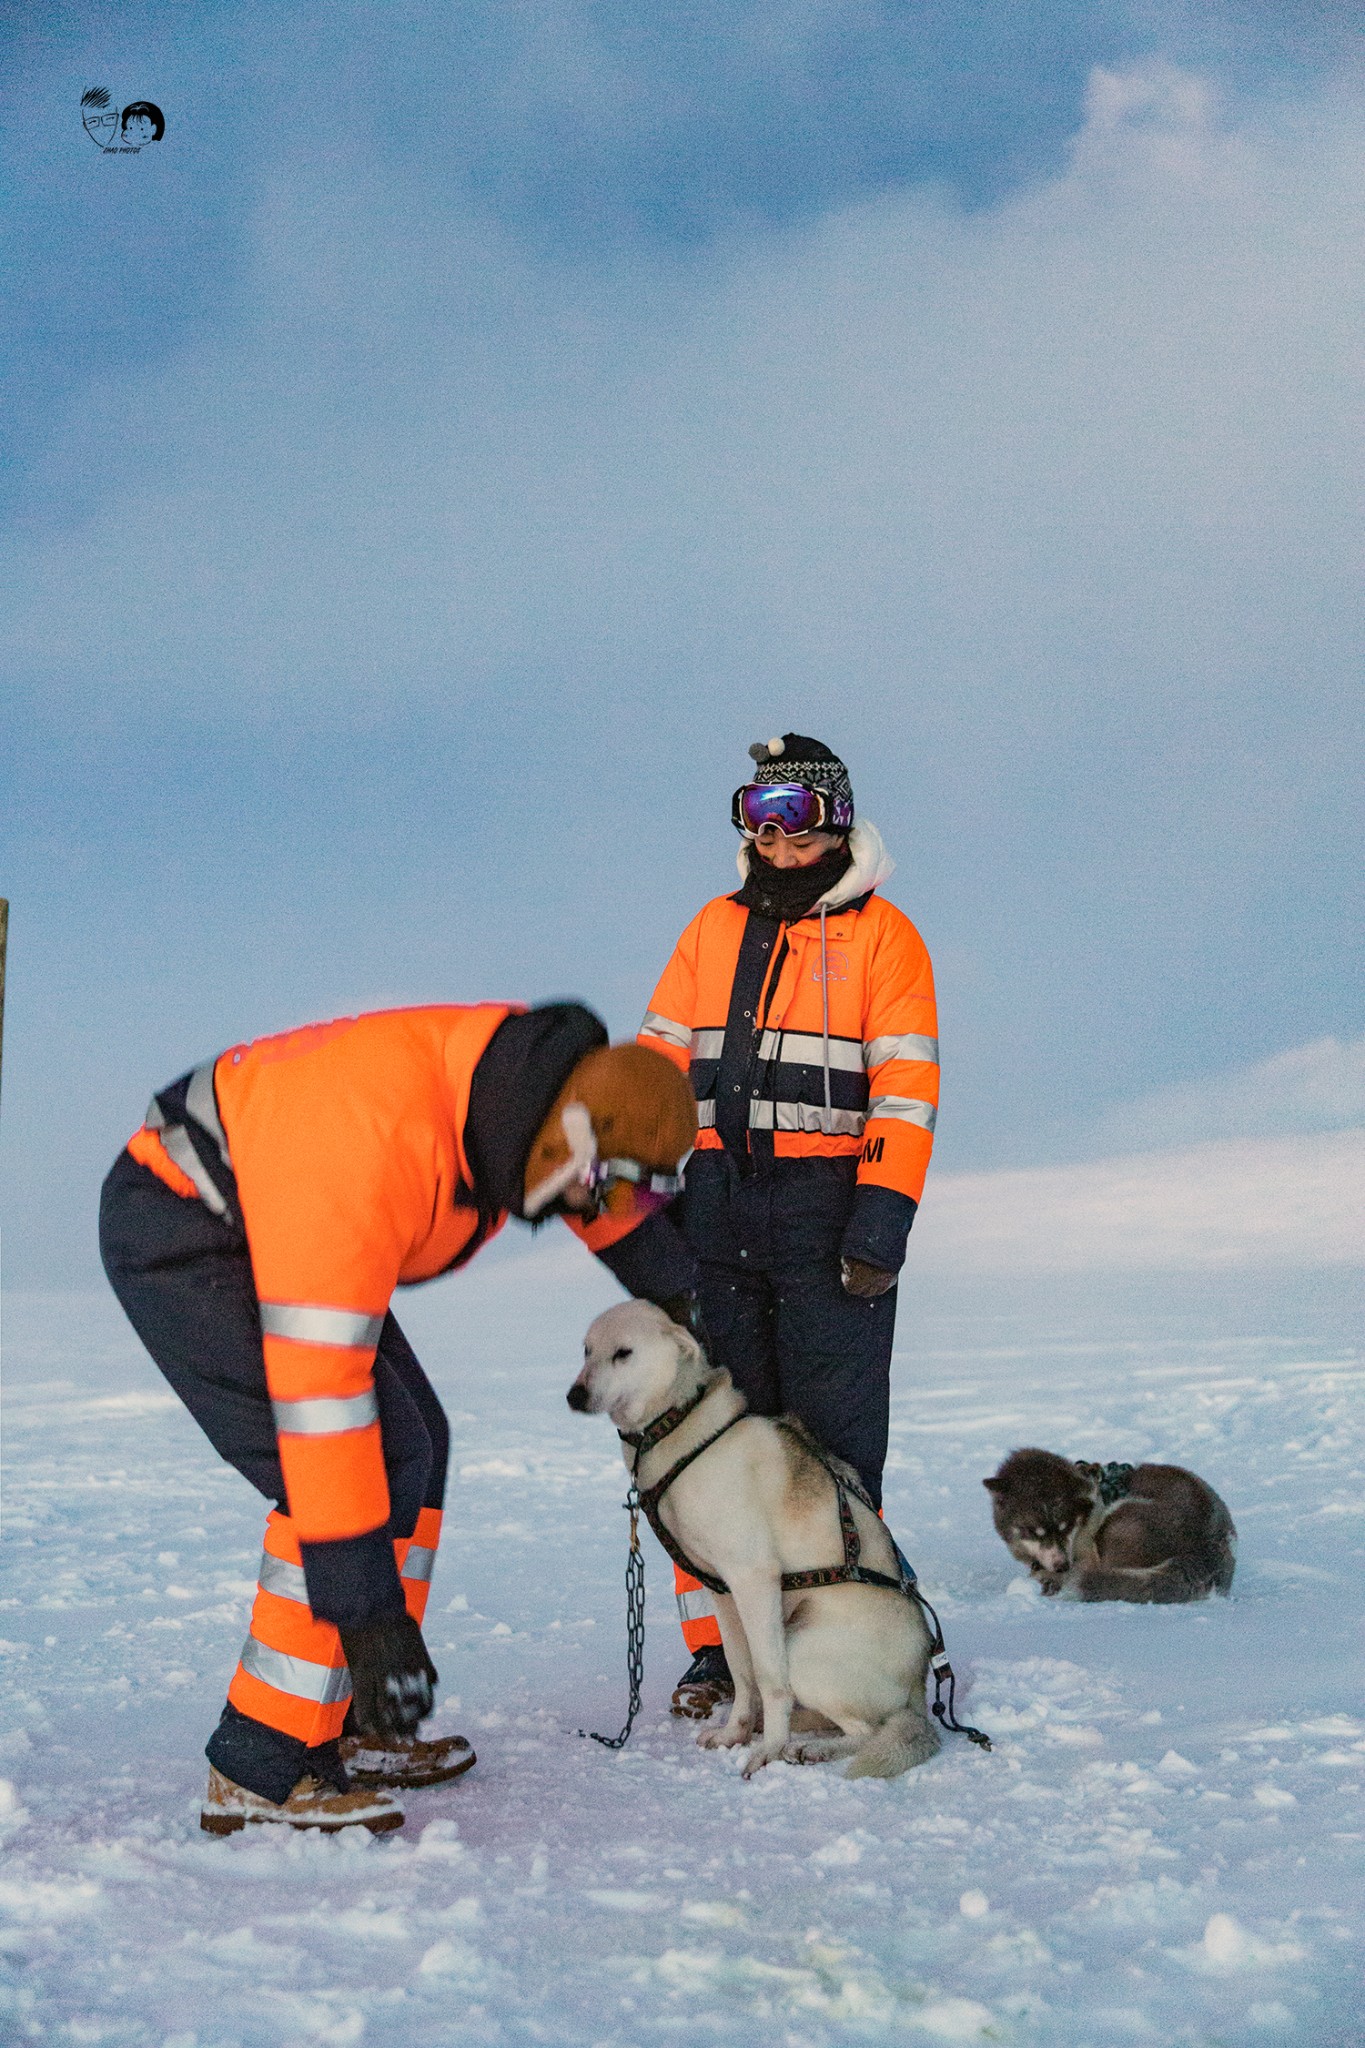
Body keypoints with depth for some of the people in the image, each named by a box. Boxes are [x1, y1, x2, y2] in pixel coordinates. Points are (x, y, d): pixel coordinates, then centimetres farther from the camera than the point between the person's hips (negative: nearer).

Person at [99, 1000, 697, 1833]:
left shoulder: (540, 1072, -12)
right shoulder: (372, 1146, -38)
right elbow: (317, 1379, -39)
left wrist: (666, 1283, 29)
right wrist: (365, 1608, -38)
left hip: (265, 1224, 10)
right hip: (177, 1226, -10)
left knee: (415, 1443, 10)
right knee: (377, 1458, -20)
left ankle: (350, 1733, 16)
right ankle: (261, 1773, -13)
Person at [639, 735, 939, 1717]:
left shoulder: (882, 933, 3)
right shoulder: (717, 927, 16)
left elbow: (906, 1084, -4)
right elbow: (659, 1052, 18)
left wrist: (886, 1213, -13)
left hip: (829, 1207, -4)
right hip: (721, 1202, 4)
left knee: (831, 1434, -3)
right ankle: (721, 1642, 12)